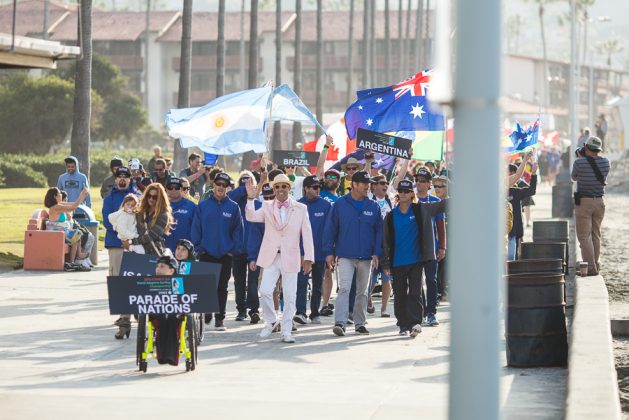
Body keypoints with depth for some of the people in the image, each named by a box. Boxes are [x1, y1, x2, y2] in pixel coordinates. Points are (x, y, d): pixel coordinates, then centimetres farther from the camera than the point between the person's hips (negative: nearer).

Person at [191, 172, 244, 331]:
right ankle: (206, 314, 16)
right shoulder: (203, 206, 2)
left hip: (225, 254, 0)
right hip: (206, 254, 0)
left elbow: (238, 230, 1)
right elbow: (196, 228, 1)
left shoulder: (233, 207, 1)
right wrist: (198, 247, -6)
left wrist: (234, 249, -6)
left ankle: (219, 318, 10)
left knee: (222, 288, 5)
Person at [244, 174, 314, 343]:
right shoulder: (267, 207, 7)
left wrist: (308, 259, -6)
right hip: (271, 257, 0)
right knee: (265, 291, -12)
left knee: (289, 297, 1)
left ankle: (286, 331, 10)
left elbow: (307, 235, 1)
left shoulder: (301, 209, 3)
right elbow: (251, 217, -10)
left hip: (290, 258, 0)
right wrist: (251, 198, -22)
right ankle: (270, 321, 11)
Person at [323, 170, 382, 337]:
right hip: (346, 255, -3)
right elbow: (330, 229, 0)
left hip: (366, 257, 3)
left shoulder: (373, 206, 4)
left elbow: (379, 231, 6)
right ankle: (340, 322, -18)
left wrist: (377, 252, -4)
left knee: (363, 291, 11)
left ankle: (360, 323, 20)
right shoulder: (340, 204, -2)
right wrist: (329, 252, -3)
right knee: (344, 288, -13)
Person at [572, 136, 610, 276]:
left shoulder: (579, 163, -15)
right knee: (596, 235, 16)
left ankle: (591, 268, -8)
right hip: (600, 201, 5)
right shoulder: (605, 162, -3)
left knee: (584, 236, -2)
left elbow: (574, 177, 5)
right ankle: (595, 264, 21)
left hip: (584, 202, -5)